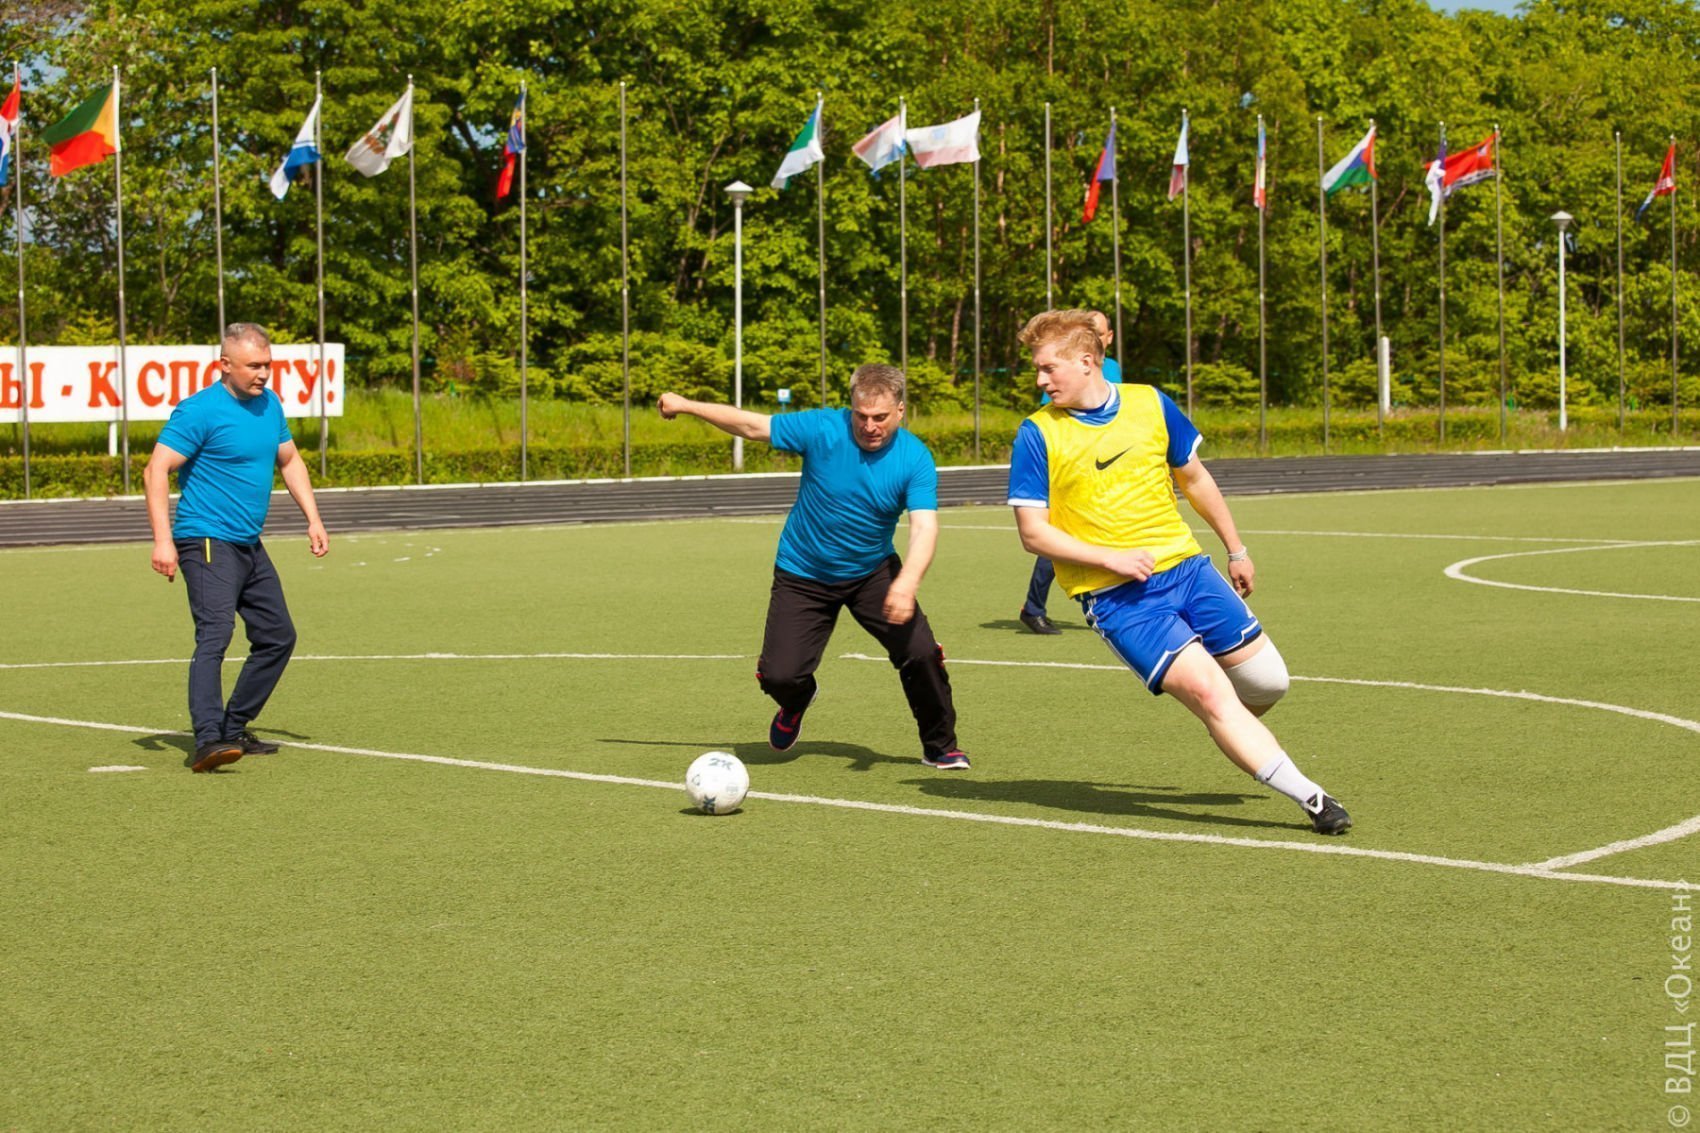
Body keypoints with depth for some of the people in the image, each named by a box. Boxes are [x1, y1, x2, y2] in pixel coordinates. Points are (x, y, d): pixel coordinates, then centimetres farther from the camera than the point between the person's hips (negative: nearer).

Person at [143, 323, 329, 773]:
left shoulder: (270, 406, 10)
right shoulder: (200, 411, -14)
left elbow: (289, 461, 24)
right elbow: (156, 471, -17)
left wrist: (313, 518, 15)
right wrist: (163, 539, -26)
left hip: (249, 546, 9)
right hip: (207, 543, -9)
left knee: (277, 637, 12)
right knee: (215, 634, -22)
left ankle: (234, 730, 22)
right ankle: (208, 740, -30)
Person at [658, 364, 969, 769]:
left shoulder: (915, 458, -18)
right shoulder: (822, 428, -19)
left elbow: (924, 527, -29)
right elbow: (752, 425, -7)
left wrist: (907, 582, -46)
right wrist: (686, 405, -3)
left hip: (872, 573, 0)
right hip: (803, 576, 0)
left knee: (921, 653, -18)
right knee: (778, 675, -8)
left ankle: (941, 747, 8)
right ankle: (796, 701, 34)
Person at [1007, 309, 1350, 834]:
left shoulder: (1150, 403, 3)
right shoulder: (1037, 435, -6)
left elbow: (1194, 479, 17)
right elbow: (1033, 533, -7)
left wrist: (1236, 549, 22)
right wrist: (1112, 558, -17)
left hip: (1185, 566, 4)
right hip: (1117, 597, -4)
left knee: (1266, 681, 5)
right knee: (1208, 690, -19)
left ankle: (1234, 733, 40)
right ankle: (1311, 797, -15)